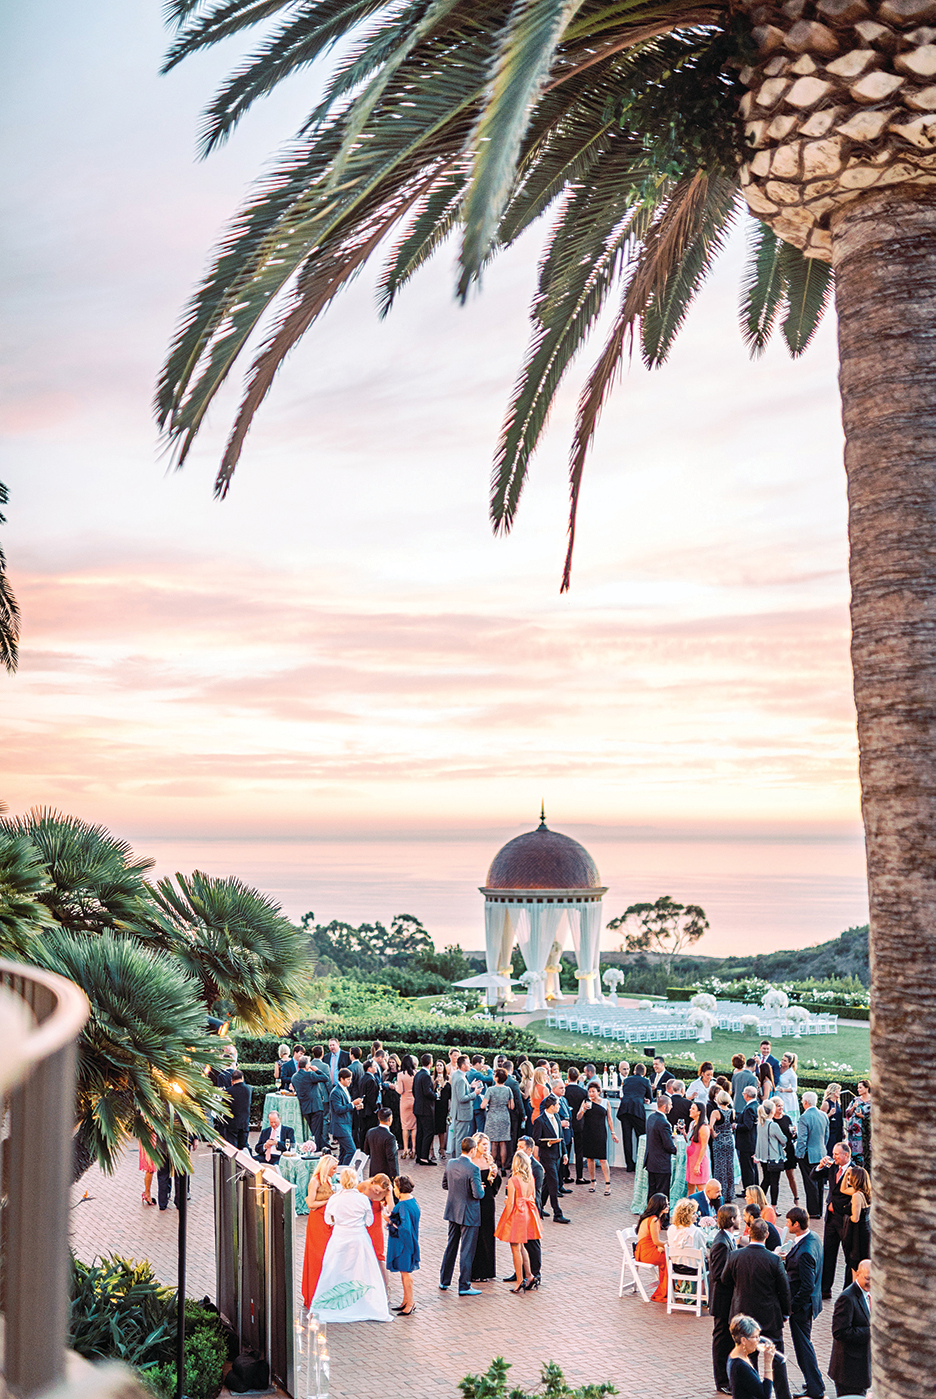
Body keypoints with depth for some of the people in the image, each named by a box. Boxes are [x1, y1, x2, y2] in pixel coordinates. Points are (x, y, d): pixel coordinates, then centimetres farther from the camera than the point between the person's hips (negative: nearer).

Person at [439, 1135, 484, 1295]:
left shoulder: (450, 1164, -3)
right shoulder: (473, 1169, -23)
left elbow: (445, 1185, 9)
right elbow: (478, 1195, -22)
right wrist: (481, 1189, -1)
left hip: (453, 1212, 7)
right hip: (469, 1214, -7)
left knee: (451, 1246, 19)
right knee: (467, 1250, 4)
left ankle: (444, 1282, 28)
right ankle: (464, 1287, 10)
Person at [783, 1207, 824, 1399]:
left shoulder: (804, 1252, -31)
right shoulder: (813, 1239, -1)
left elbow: (807, 1287, -28)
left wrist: (791, 1307, -19)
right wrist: (785, 1263, 8)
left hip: (801, 1305, -10)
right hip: (808, 1302, 10)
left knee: (803, 1346, 5)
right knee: (804, 1344, 23)